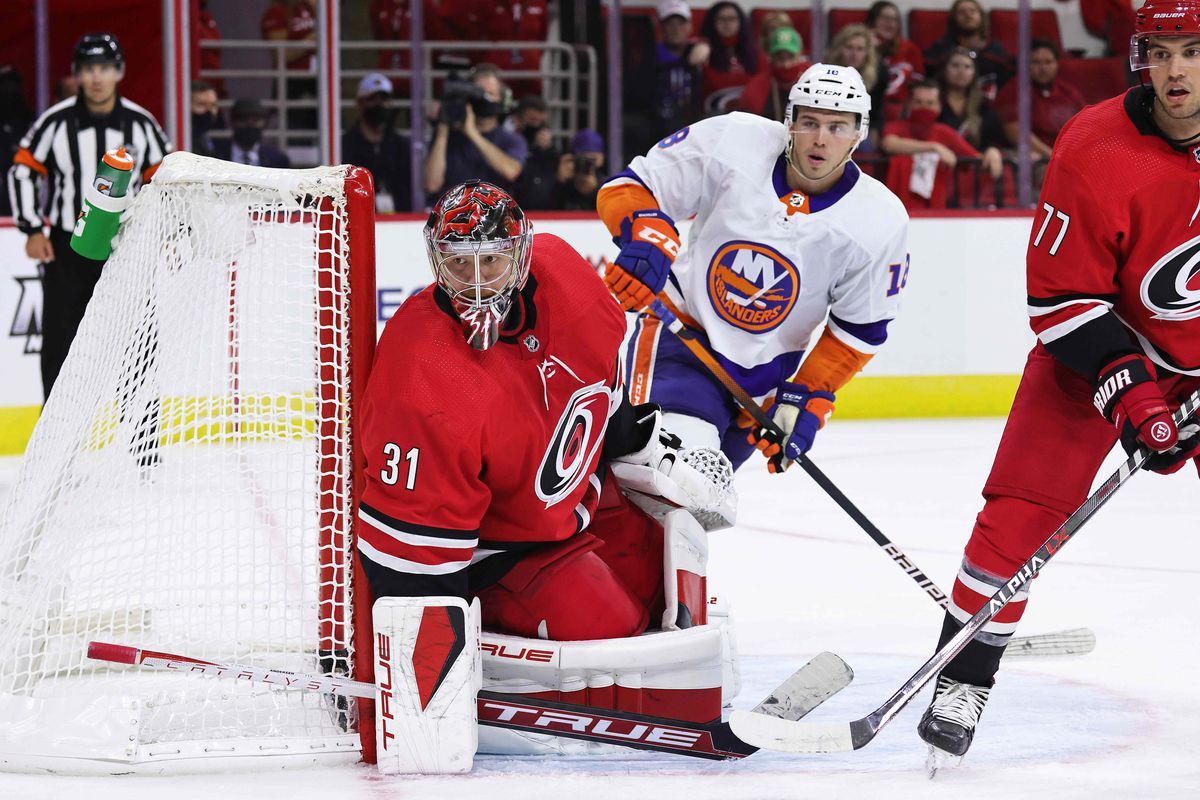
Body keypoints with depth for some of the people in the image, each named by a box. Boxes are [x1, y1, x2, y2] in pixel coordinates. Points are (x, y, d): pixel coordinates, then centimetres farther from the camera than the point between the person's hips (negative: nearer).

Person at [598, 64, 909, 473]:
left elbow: (858, 329, -1)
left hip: (762, 377, 3)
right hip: (680, 327, -3)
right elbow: (631, 186, -8)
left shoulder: (881, 223, -11)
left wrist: (807, 402, -9)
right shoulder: (732, 143, -15)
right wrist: (645, 237, -29)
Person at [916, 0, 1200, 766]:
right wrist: (1125, 384, -28)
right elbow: (1060, 295, -19)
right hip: (1099, 344, -2)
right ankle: (961, 683, -1)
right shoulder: (1096, 153, -25)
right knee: (1019, 511, -11)